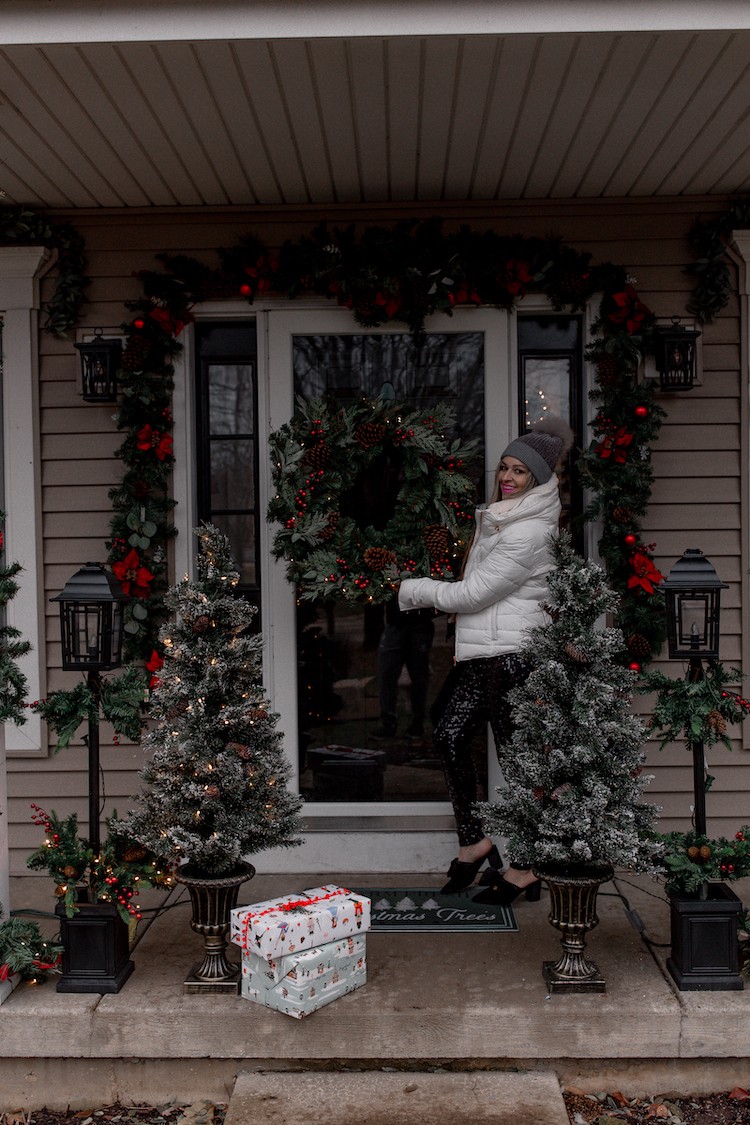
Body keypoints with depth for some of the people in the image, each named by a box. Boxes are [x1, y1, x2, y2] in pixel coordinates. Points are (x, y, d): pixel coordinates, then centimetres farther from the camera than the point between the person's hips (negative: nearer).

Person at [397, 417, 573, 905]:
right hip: (483, 652, 10)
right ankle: (475, 839, 16)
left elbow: (472, 593, -15)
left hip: (512, 655, -10)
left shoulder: (528, 534, -15)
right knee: (449, 735, 6)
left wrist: (415, 590, -2)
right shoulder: (499, 517, 16)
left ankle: (525, 869, 6)